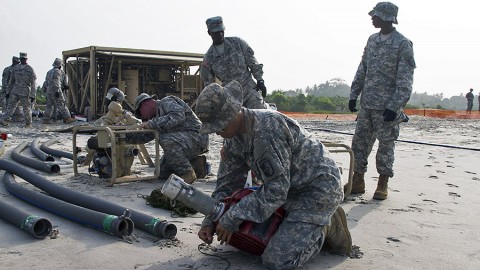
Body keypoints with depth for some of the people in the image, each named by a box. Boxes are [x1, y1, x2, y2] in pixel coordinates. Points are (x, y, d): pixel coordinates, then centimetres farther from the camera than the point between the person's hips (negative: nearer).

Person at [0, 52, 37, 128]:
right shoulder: (15, 68, 8)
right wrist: (8, 91, 13)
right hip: (15, 91, 5)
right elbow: (11, 81, 15)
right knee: (10, 106, 0)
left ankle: (28, 124, 9)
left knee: (26, 108, 1)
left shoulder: (30, 69, -6)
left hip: (25, 92, -5)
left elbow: (33, 83, -8)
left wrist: (33, 95, -14)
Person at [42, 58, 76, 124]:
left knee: (49, 105, 10)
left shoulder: (49, 72, 18)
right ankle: (67, 118, -7)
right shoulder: (57, 71, -9)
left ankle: (46, 120, 8)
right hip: (55, 91, -8)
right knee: (62, 105, -7)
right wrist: (57, 91, -22)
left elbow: (46, 82, 19)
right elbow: (56, 82, -18)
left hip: (48, 91, 8)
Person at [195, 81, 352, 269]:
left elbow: (276, 190, -29)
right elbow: (227, 183, 8)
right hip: (291, 188, 10)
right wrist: (209, 221, -3)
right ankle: (315, 224, 21)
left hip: (319, 188, -9)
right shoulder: (236, 137, -1)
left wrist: (232, 219, -24)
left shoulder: (267, 129, -30)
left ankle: (326, 229, 4)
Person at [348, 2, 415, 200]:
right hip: (366, 104, 6)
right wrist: (353, 95, 11)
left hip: (388, 107, -6)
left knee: (386, 144, 3)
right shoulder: (372, 40, 12)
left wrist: (394, 107, -18)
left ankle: (383, 184, 14)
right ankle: (358, 181, 15)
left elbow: (405, 80, -11)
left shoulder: (403, 44, -7)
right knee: (359, 141, 6)